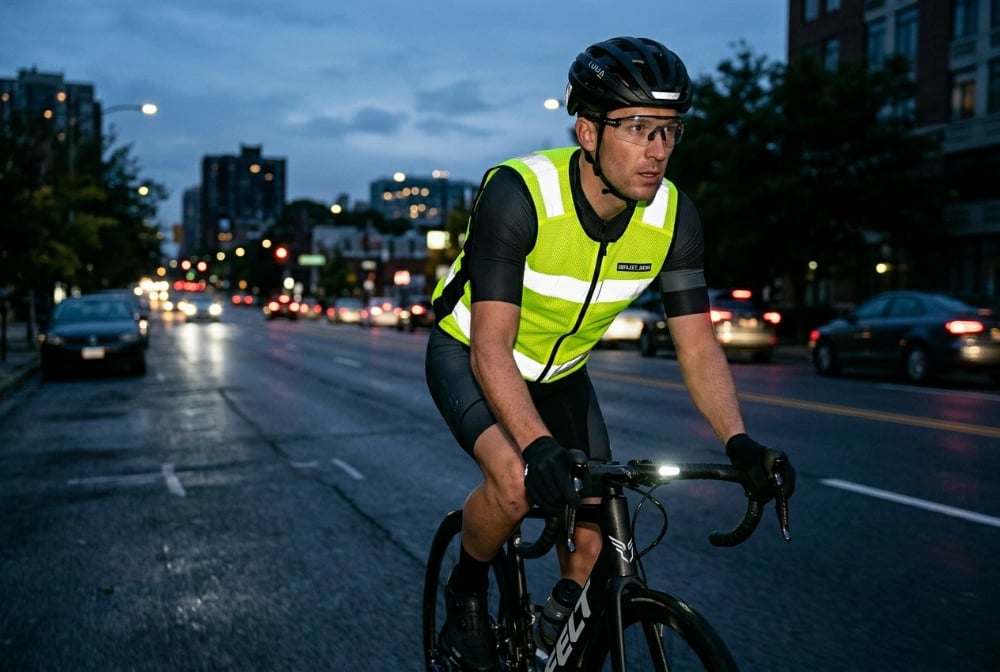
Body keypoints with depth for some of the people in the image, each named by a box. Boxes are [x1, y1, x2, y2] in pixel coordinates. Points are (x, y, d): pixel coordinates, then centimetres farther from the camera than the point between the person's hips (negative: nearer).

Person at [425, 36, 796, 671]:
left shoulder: (673, 215, -18)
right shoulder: (518, 193, -32)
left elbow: (699, 344, -16)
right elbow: (491, 347, -36)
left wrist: (739, 441, -31)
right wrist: (539, 445, -51)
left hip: (560, 371, 5)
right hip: (468, 355, -4)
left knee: (593, 538, -2)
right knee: (518, 482, -30)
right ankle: (467, 592, 2)